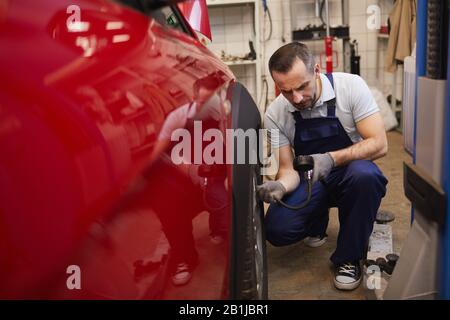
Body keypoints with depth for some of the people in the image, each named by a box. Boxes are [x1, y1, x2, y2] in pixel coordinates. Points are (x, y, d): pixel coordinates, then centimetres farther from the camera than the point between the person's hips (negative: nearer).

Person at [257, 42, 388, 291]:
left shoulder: (350, 86, -18)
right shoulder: (275, 114, -11)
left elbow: (379, 144, -20)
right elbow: (287, 169, -8)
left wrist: (332, 158, -35)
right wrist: (280, 186, -32)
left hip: (351, 172, -2)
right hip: (310, 180, 2)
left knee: (364, 174, -38)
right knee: (277, 230, -23)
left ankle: (349, 259, -14)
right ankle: (317, 222, 16)